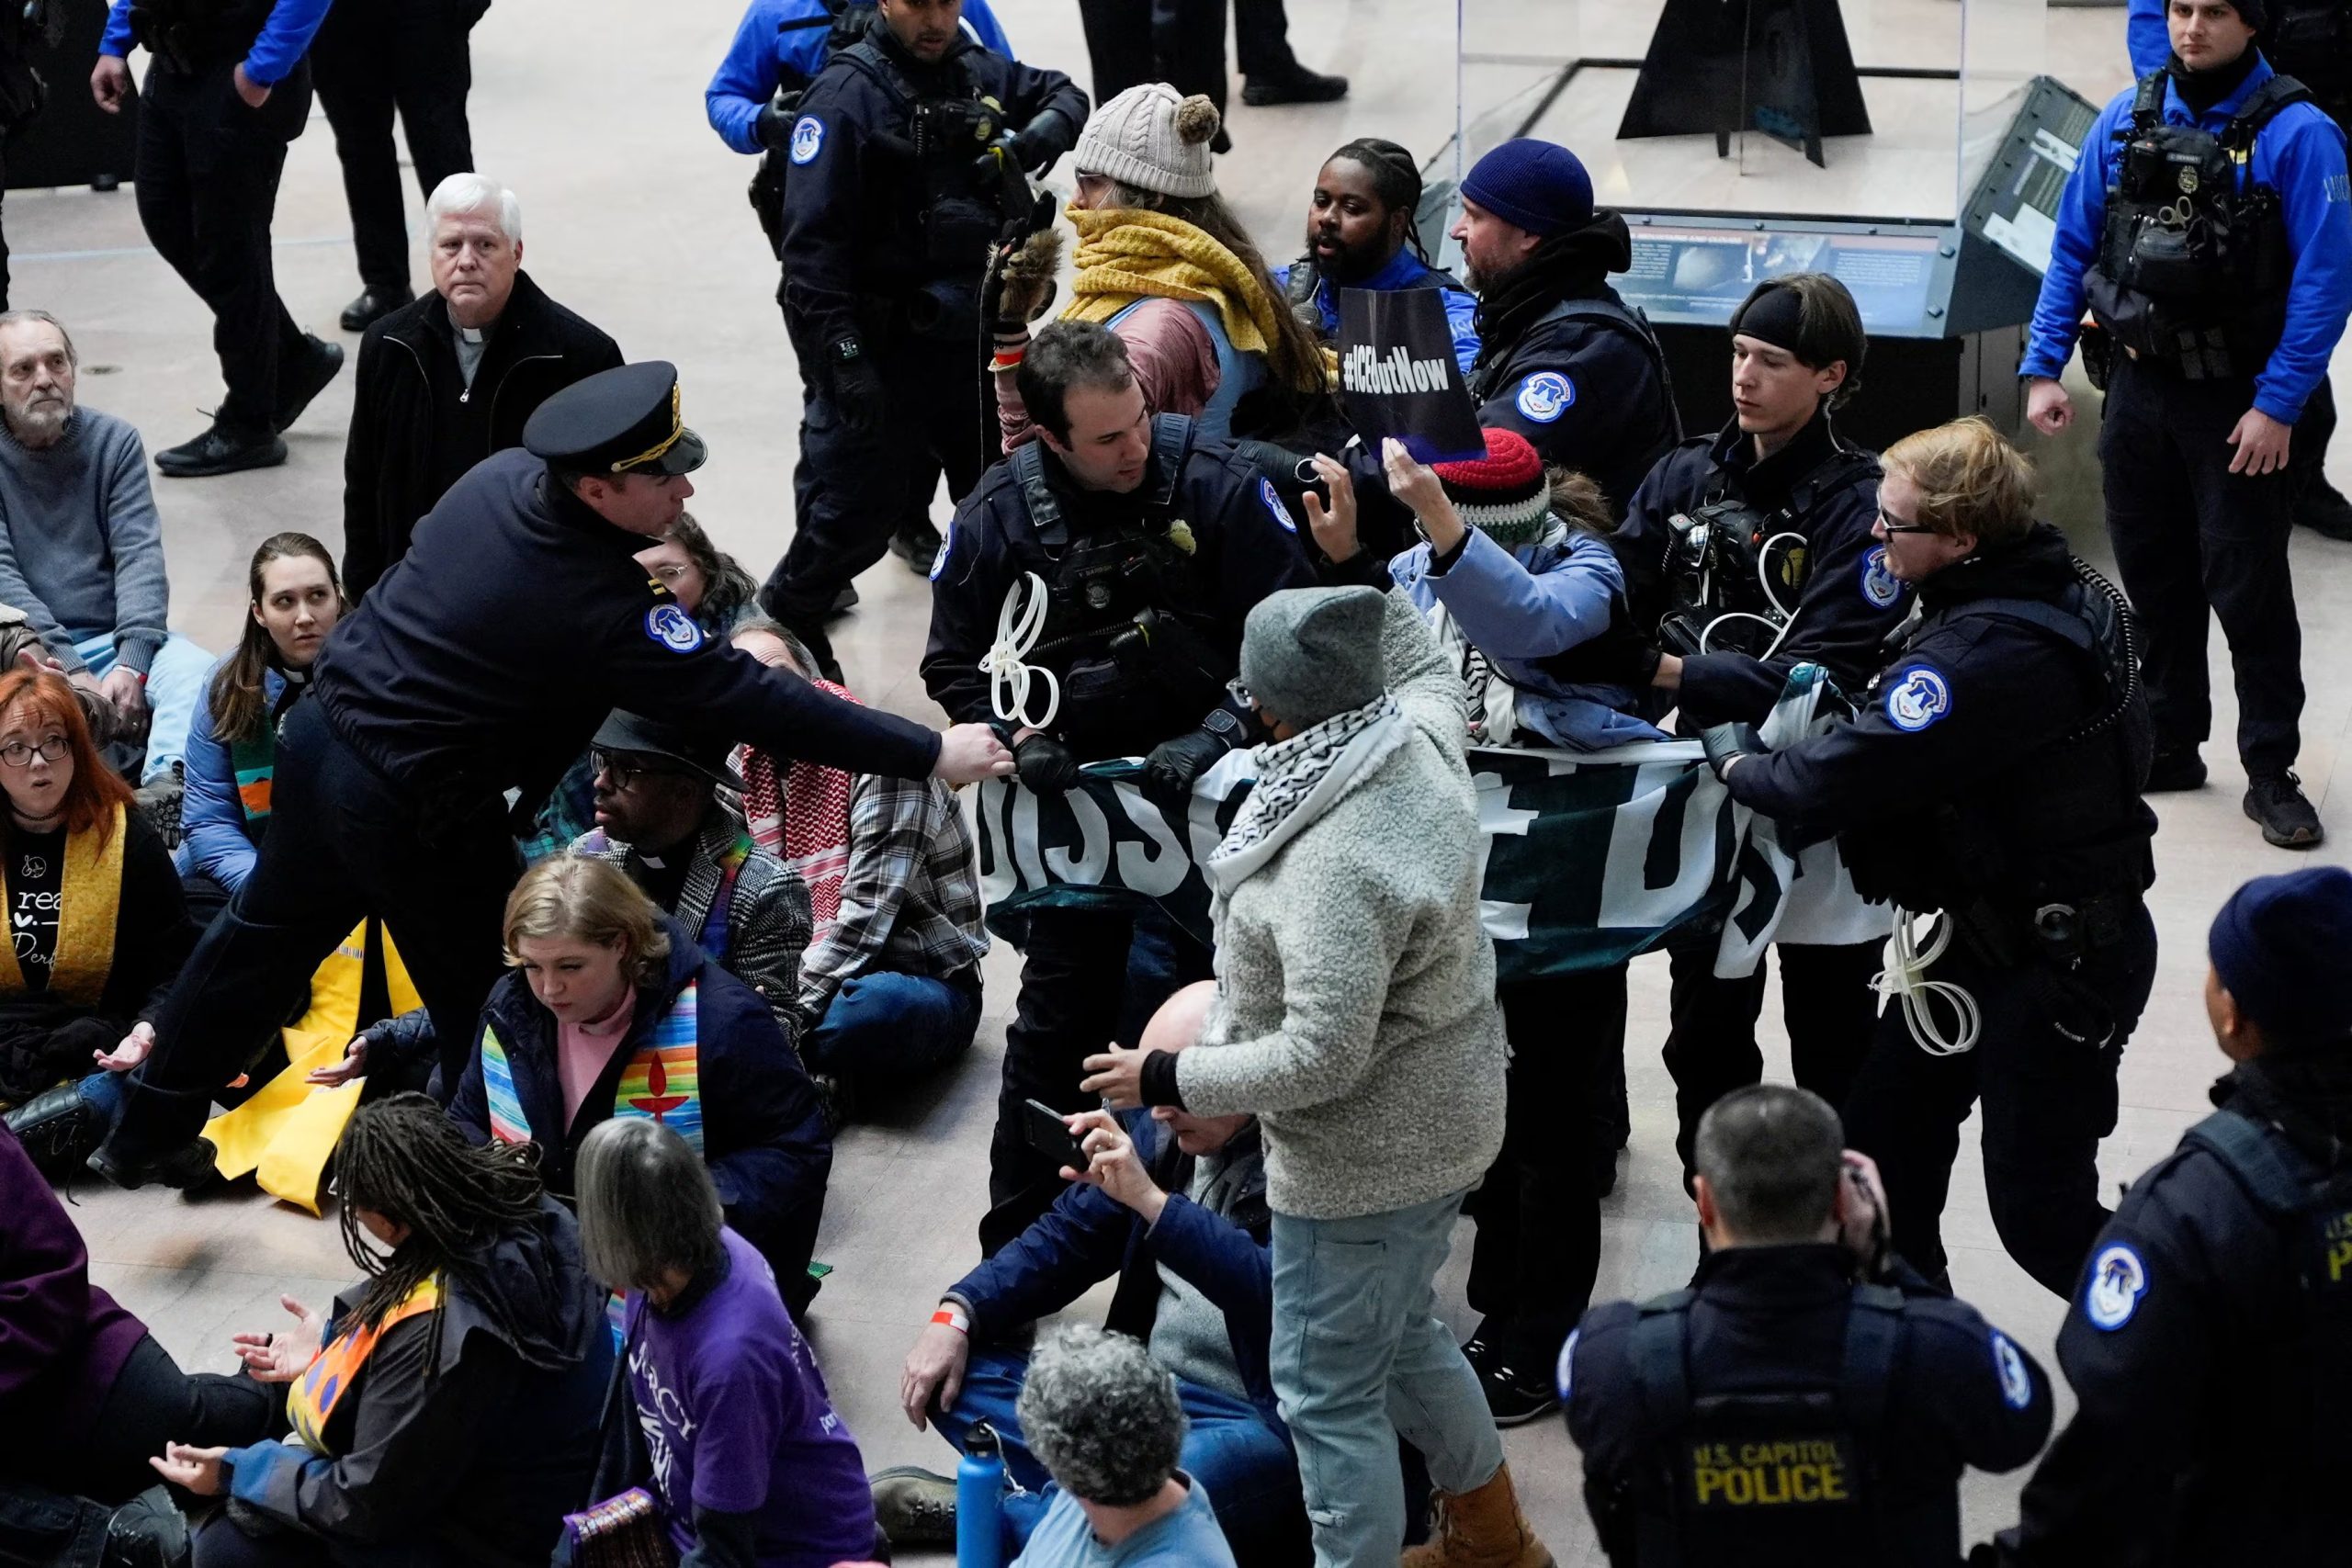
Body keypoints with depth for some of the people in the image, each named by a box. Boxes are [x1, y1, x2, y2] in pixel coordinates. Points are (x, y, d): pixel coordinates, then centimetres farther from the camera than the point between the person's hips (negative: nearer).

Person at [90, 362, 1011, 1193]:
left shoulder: (503, 475, -6)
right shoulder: (601, 606, -28)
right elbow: (746, 704, -27)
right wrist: (929, 755, -24)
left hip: (327, 724, 9)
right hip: (416, 807, -9)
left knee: (268, 935, 25)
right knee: (487, 1008, 8)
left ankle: (150, 1133, 40)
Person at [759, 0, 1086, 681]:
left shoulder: (978, 70, 3)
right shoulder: (846, 93, -17)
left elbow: (1062, 94, 22)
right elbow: (814, 243, -20)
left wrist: (1044, 131, -2)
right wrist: (841, 355, -25)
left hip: (976, 337, 6)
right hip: (886, 347, -6)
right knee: (857, 511, 1)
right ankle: (779, 624, 25)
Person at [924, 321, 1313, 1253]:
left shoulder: (1217, 485, -12)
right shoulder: (999, 517, -9)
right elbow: (955, 664, 3)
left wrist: (1218, 732, -20)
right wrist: (1019, 739, -14)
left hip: (1208, 791, 0)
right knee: (1059, 1018, 8)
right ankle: (1017, 1244, 18)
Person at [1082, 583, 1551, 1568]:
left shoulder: (1333, 866, -34)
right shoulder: (1420, 733, -10)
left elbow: (1320, 1058, -31)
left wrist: (1170, 1079, -20)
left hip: (1368, 1150, -10)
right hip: (1441, 1117, 10)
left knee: (1328, 1392, 4)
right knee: (1403, 1338, 29)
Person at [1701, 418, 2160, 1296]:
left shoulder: (1987, 654, -31)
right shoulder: (2053, 590, 1)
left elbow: (1829, 785, -27)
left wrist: (1736, 761, -8)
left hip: (2059, 962, -10)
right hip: (1997, 929, 10)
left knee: (2038, 1209, -1)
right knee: (1885, 1129, 19)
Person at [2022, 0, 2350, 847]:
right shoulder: (2126, 119, 2)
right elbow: (2071, 249, 8)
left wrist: (2279, 405, -18)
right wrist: (2043, 367, 3)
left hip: (2238, 403, -5)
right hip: (2139, 387, 5)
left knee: (2248, 586, -1)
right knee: (2152, 573, 14)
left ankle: (2271, 772, 10)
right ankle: (2170, 742, 28)